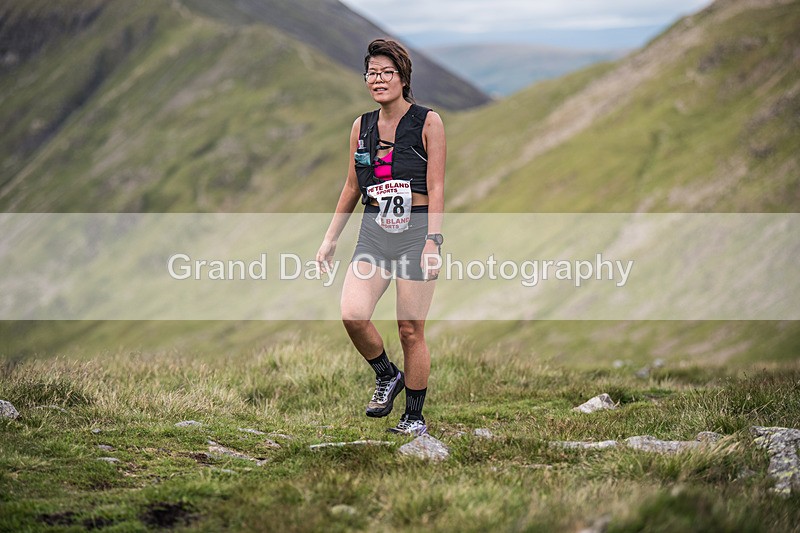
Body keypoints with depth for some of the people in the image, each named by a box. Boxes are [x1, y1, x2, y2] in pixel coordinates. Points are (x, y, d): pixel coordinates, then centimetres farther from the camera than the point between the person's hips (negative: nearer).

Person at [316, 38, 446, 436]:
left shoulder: (427, 122, -2)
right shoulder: (361, 126, 11)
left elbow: (435, 188, -6)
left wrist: (432, 242, -15)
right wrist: (331, 238, 17)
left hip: (416, 229, -4)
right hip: (374, 231, 4)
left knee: (410, 330, -2)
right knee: (352, 314, -17)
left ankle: (414, 417, 13)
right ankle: (386, 376, 10)